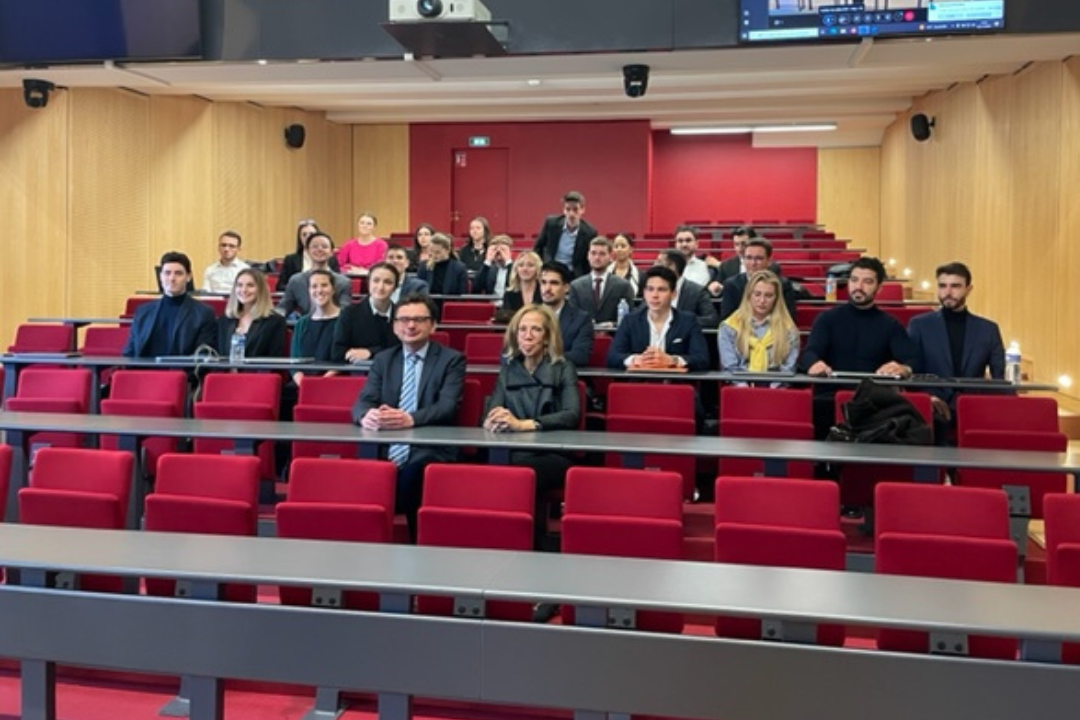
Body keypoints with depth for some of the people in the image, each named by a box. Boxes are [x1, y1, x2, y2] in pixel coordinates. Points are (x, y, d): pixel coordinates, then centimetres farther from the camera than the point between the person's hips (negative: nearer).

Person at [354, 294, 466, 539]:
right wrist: (366, 415, -22)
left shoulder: (451, 359, 4)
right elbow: (364, 400, 5)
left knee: (411, 474, -34)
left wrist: (410, 419, -30)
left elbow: (448, 406, -10)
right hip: (385, 450, 3)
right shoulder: (383, 359, 17)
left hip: (431, 452, -3)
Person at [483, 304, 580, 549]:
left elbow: (572, 415, -11)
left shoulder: (563, 369, 5)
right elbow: (490, 414, 6)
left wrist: (523, 424, -27)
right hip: (516, 453, 3)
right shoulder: (508, 369, 16)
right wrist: (492, 421, -22)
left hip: (556, 455, -2)